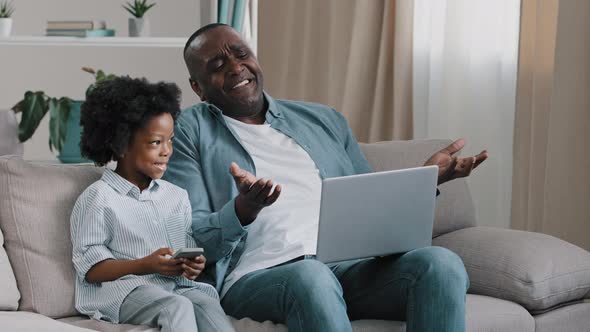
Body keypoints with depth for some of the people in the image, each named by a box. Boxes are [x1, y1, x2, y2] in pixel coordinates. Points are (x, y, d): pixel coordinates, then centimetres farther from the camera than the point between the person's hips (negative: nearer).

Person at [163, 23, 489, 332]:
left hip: (349, 266, 5)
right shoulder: (190, 131, 10)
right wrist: (244, 211, -19)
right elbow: (193, 242, 1)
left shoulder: (324, 120, 25)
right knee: (310, 278, -40)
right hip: (256, 276, -4)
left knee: (441, 263, -24)